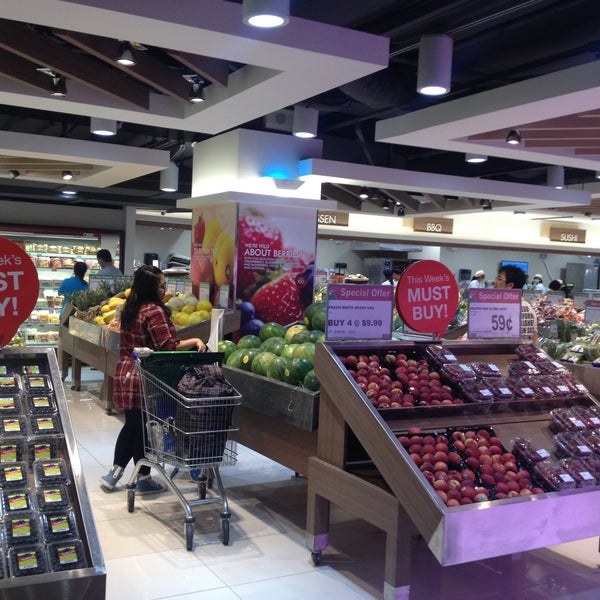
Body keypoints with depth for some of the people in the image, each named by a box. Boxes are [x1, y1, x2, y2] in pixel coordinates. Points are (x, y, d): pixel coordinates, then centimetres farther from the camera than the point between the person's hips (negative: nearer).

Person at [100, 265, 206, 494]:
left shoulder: (130, 308, 11)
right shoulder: (154, 311, -16)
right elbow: (168, 347, -20)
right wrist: (194, 341, -13)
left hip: (125, 374, 8)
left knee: (131, 426, 17)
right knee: (144, 429, 3)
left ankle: (113, 474, 23)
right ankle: (144, 479, 16)